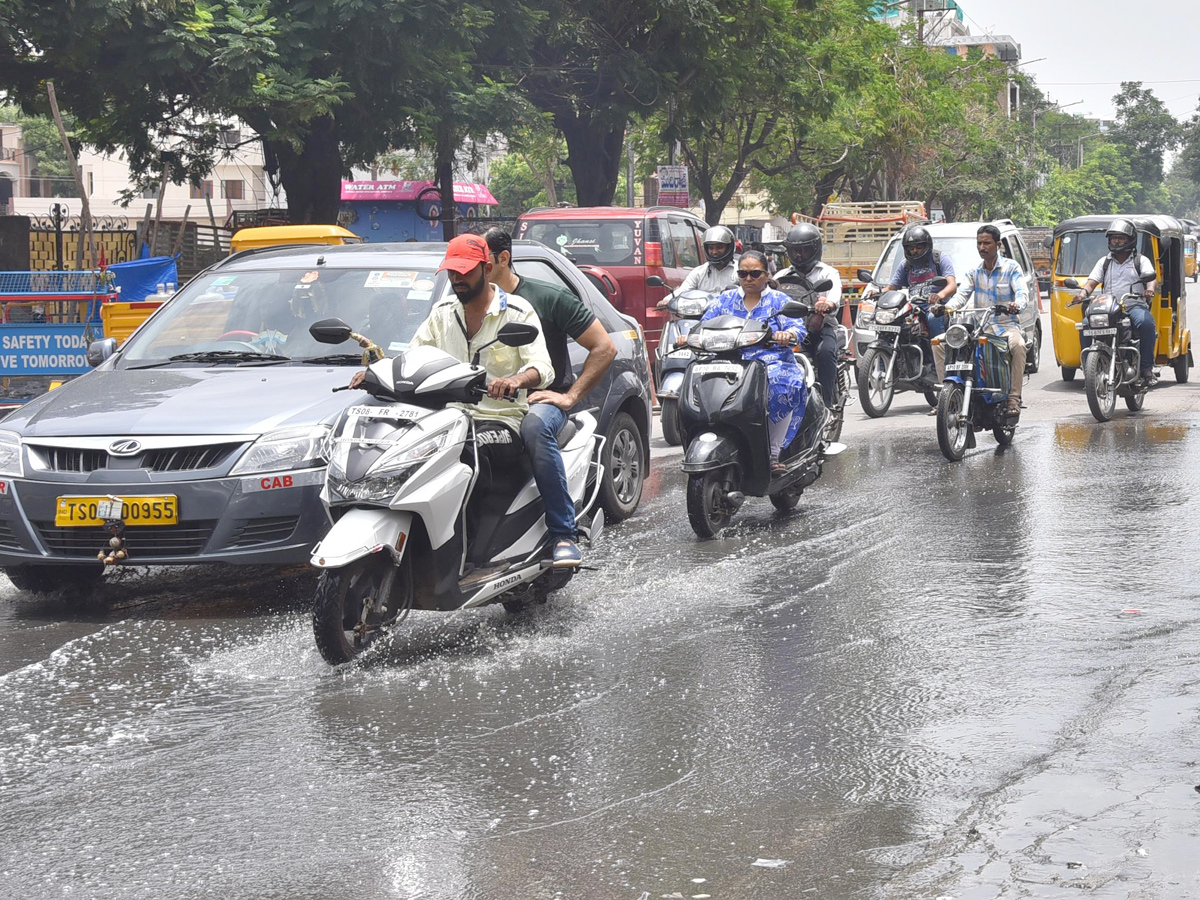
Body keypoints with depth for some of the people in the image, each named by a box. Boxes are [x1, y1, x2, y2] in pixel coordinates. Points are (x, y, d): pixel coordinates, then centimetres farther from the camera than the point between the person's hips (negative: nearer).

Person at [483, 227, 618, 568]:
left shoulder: (549, 299, -1)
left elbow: (604, 348, -1)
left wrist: (570, 396, -8)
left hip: (541, 400, -4)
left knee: (535, 426, -41)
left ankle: (563, 534, -35)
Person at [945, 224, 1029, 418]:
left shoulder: (1011, 267, 3)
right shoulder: (974, 271, 16)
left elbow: (1022, 293, -10)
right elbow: (962, 294, 5)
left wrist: (1016, 304, -35)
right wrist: (948, 307, -18)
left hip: (1006, 325, -4)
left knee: (1018, 345, -38)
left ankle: (1014, 398, -37)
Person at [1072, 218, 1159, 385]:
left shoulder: (1141, 261, 14)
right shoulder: (1104, 262, 22)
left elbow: (1152, 277, -3)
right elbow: (1092, 282, 11)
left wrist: (1150, 289, -28)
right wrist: (1083, 293, -12)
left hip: (1135, 306, -3)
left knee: (1146, 323, -36)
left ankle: (1147, 368, -29)